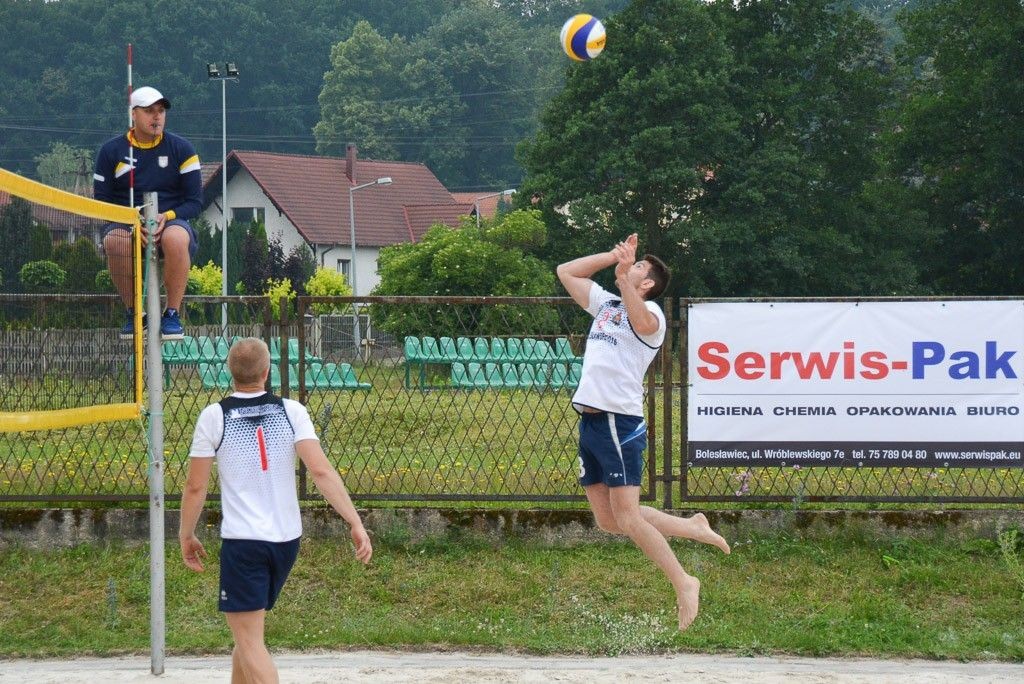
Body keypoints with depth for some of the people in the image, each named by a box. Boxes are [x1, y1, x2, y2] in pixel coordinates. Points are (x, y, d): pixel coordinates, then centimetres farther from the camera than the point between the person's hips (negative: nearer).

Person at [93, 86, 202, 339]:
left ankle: (172, 315, -23)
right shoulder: (111, 151, 6)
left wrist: (167, 217, -18)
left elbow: (195, 202, 2)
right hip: (126, 223, 1)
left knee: (176, 238, -38)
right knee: (114, 241, -36)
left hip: (172, 221, -1)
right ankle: (134, 314, -17)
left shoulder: (181, 149, 5)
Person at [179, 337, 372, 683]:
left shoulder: (214, 416, -6)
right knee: (248, 631, 21)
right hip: (287, 538, 4)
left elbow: (195, 486, -4)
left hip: (242, 541, -4)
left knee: (249, 639, -4)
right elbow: (321, 471, -11)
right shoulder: (291, 411, -1)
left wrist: (186, 535, 10)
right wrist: (355, 523, -10)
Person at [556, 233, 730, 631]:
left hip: (620, 423, -8)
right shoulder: (605, 303, 19)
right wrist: (614, 256, 17)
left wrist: (625, 272, -40)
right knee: (608, 520, 8)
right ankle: (692, 528, 23)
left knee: (627, 518, -12)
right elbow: (566, 272, 26)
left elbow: (642, 322, -30)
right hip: (590, 420, 8)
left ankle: (683, 584, -1)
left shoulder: (649, 312, -5)